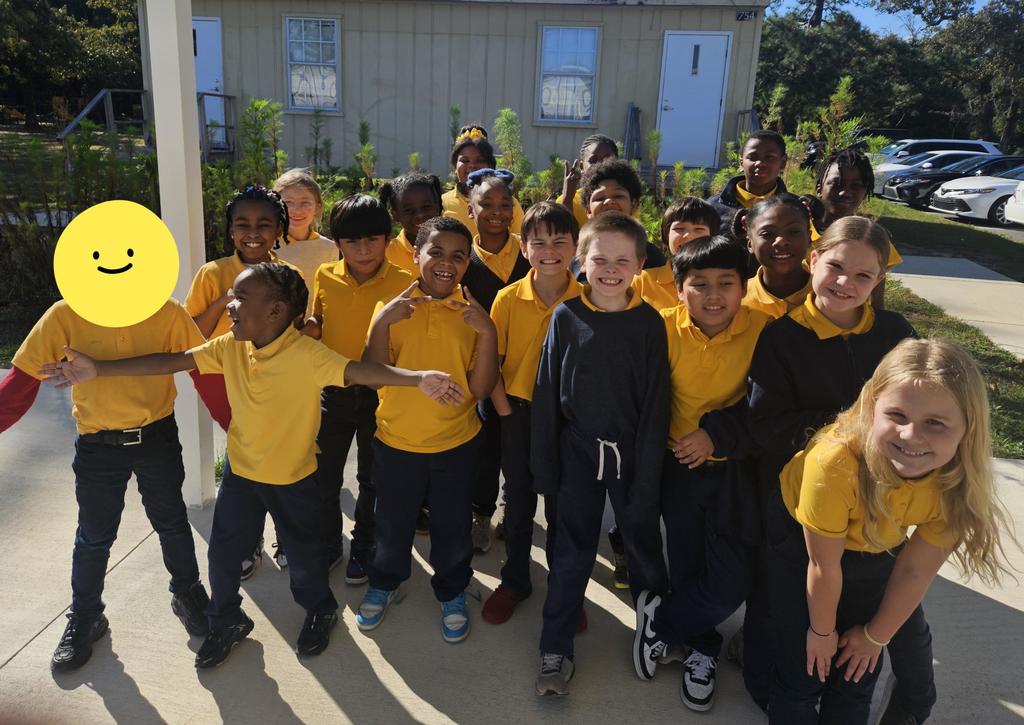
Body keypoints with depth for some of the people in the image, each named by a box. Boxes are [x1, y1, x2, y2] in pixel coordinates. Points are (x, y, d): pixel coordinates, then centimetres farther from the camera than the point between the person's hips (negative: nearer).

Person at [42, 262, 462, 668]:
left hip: (294, 478, -4)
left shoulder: (307, 354, -27)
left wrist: (418, 378, -56)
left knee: (303, 552, 14)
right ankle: (227, 623, 40)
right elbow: (171, 361, -7)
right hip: (239, 470, 5)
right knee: (223, 551, 14)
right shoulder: (230, 346, -10)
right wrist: (98, 370, -8)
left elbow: (357, 372, -40)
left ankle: (319, 610, 44)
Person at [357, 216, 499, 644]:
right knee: (392, 525, 18)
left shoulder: (474, 314, -5)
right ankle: (384, 585, 45)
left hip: (457, 443, 0)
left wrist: (487, 332, -21)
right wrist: (382, 322, -22)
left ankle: (452, 595, 40)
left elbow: (481, 389, -10)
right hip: (396, 440, 0)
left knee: (453, 528, 15)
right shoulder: (393, 307, -5)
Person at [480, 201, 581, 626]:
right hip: (519, 415, 1)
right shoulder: (508, 299, -8)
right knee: (518, 503, 16)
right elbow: (492, 361, -2)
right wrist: (505, 412, -7)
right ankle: (514, 582, 36)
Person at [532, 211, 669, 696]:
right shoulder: (566, 317, -5)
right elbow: (546, 396, -2)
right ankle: (555, 649, 24)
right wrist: (544, 467, -3)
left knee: (644, 547, 15)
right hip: (578, 451, 0)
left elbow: (656, 405, -5)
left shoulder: (649, 323, -6)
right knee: (571, 552, 10)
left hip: (632, 452, 0)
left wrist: (648, 474, -8)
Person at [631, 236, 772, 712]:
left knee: (732, 582, -3)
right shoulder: (665, 328, -13)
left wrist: (718, 435, -19)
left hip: (738, 469, 0)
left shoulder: (763, 329, -15)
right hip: (682, 467, 1)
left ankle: (659, 617, 25)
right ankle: (701, 650, 40)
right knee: (687, 571, 12)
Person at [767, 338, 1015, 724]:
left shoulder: (957, 480, -27)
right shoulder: (835, 461, -40)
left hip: (877, 546, 3)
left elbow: (916, 570, -12)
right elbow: (823, 564, -23)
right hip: (800, 536, -3)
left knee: (857, 673, 10)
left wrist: (876, 636, 1)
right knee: (804, 668, -1)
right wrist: (822, 631, -7)